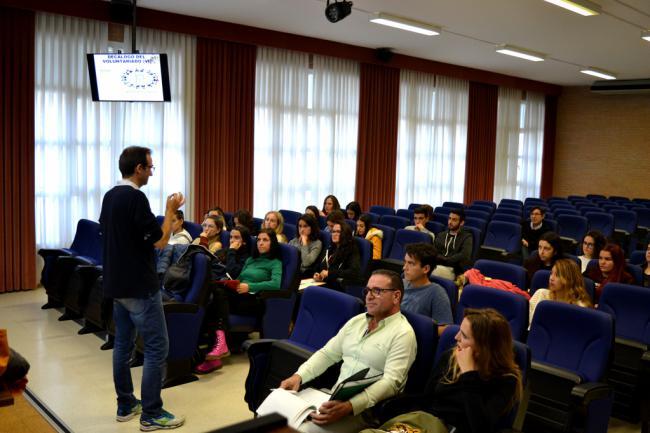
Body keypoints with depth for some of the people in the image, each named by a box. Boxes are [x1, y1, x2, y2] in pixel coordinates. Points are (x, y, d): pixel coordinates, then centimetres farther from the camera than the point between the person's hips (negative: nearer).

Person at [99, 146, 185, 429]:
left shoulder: (110, 196, 9)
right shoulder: (135, 197, -19)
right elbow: (160, 240, -16)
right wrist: (171, 210, -5)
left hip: (116, 283, 10)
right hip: (139, 286, -9)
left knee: (123, 343, 14)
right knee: (156, 347, -3)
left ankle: (125, 405, 24)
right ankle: (151, 414, 2)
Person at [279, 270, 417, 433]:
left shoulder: (403, 333, -10)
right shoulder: (356, 321, 14)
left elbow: (391, 382, -20)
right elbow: (327, 354, 14)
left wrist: (349, 406, -32)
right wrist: (299, 376, -4)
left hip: (366, 409, -6)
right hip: (334, 396, 7)